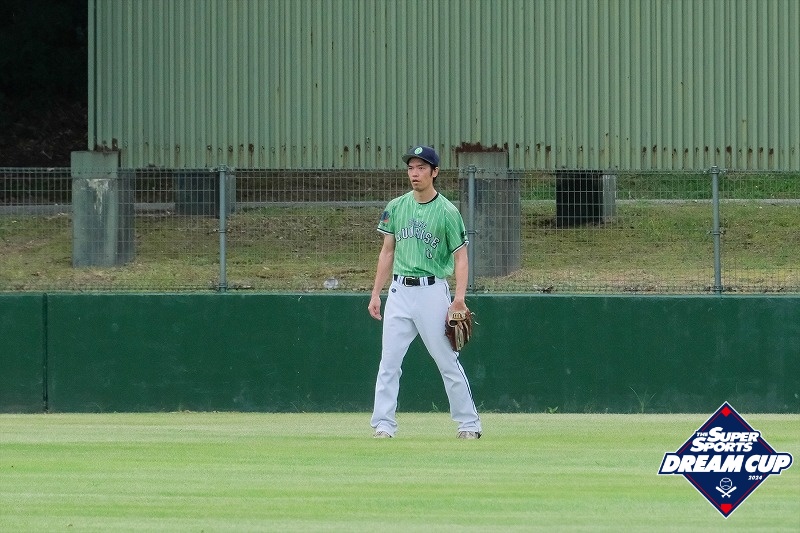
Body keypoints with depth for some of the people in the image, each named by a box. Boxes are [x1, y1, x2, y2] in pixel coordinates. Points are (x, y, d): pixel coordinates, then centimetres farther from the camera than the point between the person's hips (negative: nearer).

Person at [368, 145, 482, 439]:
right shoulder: (396, 207, 8)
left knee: (447, 361, 0)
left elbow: (461, 257, -5)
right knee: (388, 361, -2)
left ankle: (469, 423, 8)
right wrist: (376, 294, 9)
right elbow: (387, 252, 14)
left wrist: (459, 299, -17)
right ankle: (383, 424, 0)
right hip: (399, 291, 4)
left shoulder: (447, 212, -5)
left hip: (432, 291, -4)